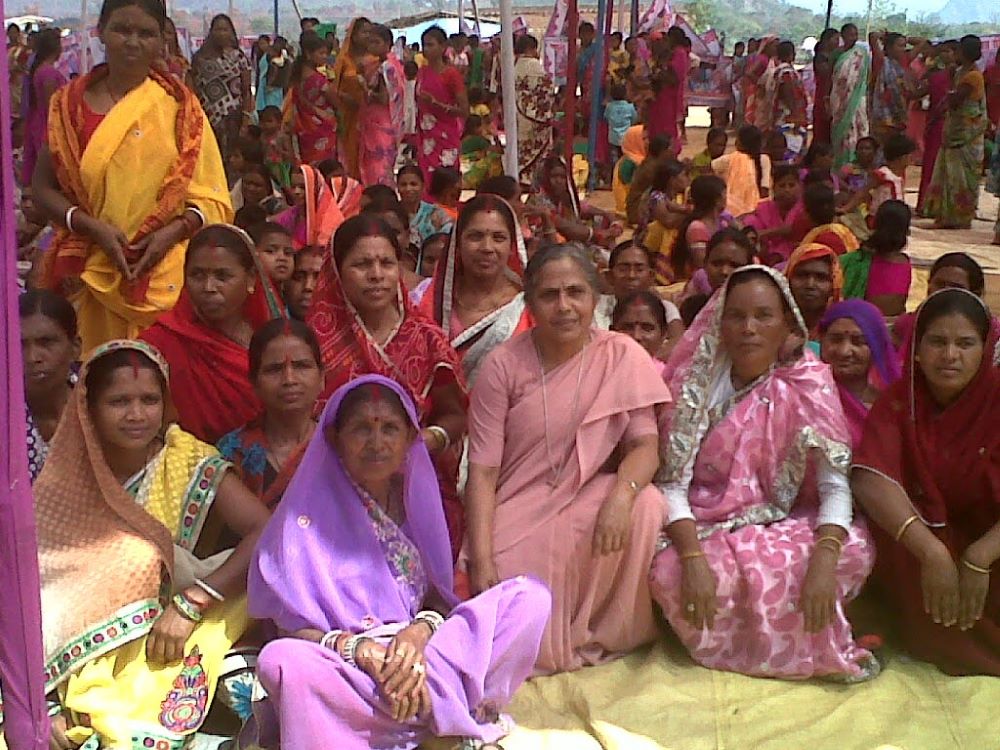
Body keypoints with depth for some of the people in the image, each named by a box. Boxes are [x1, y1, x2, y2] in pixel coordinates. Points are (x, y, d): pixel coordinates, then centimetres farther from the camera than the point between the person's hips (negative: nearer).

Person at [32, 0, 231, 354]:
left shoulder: (179, 106, 3)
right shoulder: (69, 103, 8)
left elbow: (211, 195, 2)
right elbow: (43, 187, 6)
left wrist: (175, 230, -15)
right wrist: (92, 227, -9)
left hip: (165, 270, -1)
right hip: (90, 272, 2)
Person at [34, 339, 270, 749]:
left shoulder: (190, 465, -5)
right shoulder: (64, 478, 1)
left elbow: (266, 533, -15)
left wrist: (191, 603, -25)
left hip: (155, 651, 0)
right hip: (72, 655, 0)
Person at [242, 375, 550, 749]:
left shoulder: (413, 497, 10)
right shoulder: (310, 510, -3)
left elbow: (438, 594, 9)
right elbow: (292, 625, -5)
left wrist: (421, 631, -15)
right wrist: (360, 650, -23)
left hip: (420, 657, 4)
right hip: (345, 671, -4)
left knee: (530, 596, -13)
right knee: (281, 661, -37)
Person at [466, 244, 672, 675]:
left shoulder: (621, 355, -6)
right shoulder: (503, 365, -11)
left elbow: (645, 445, -10)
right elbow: (482, 471, -11)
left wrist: (621, 493, -32)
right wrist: (482, 561, -20)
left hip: (587, 504, 2)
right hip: (517, 515, -2)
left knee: (645, 503, -29)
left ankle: (608, 635, -5)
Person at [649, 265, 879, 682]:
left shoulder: (809, 383, -5)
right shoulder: (696, 381, -6)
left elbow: (835, 483, -12)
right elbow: (672, 481, -11)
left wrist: (824, 559, -30)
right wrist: (693, 559, -27)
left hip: (784, 526, 1)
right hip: (705, 529, 0)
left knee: (855, 549, -27)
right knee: (669, 574, -32)